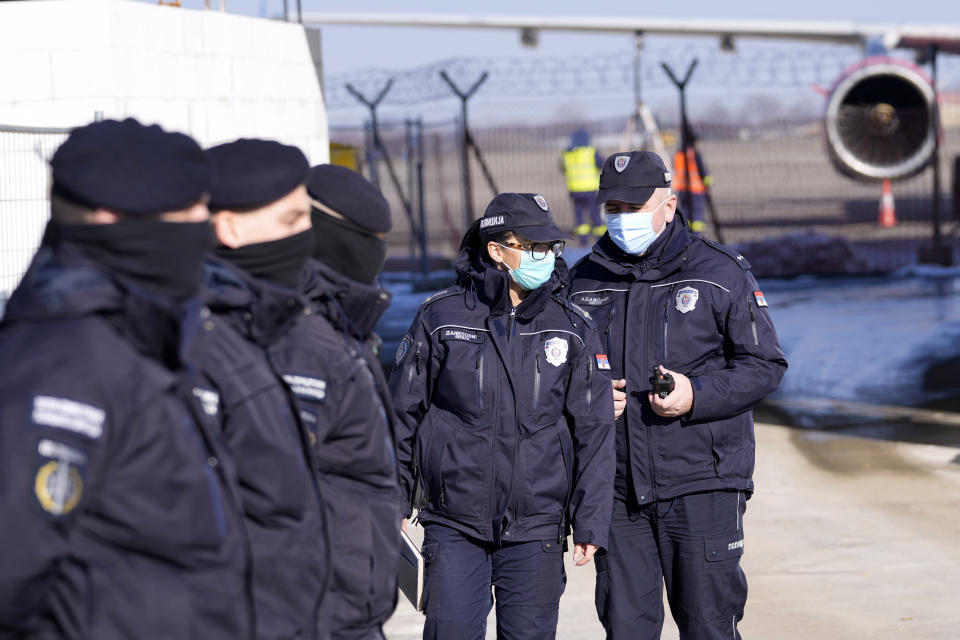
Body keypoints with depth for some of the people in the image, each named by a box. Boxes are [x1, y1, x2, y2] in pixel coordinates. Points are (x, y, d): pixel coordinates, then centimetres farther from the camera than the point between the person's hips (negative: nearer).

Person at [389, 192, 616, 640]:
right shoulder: (440, 318, -1)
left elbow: (594, 433, 5)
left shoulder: (573, 330, 4)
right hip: (454, 523, -1)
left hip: (535, 531, 1)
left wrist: (591, 523, 1)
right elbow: (402, 413, 6)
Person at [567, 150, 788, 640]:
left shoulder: (721, 274, 0)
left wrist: (697, 396, -16)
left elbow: (764, 365, 0)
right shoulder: (583, 282, 11)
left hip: (702, 486, -3)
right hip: (616, 489, 3)